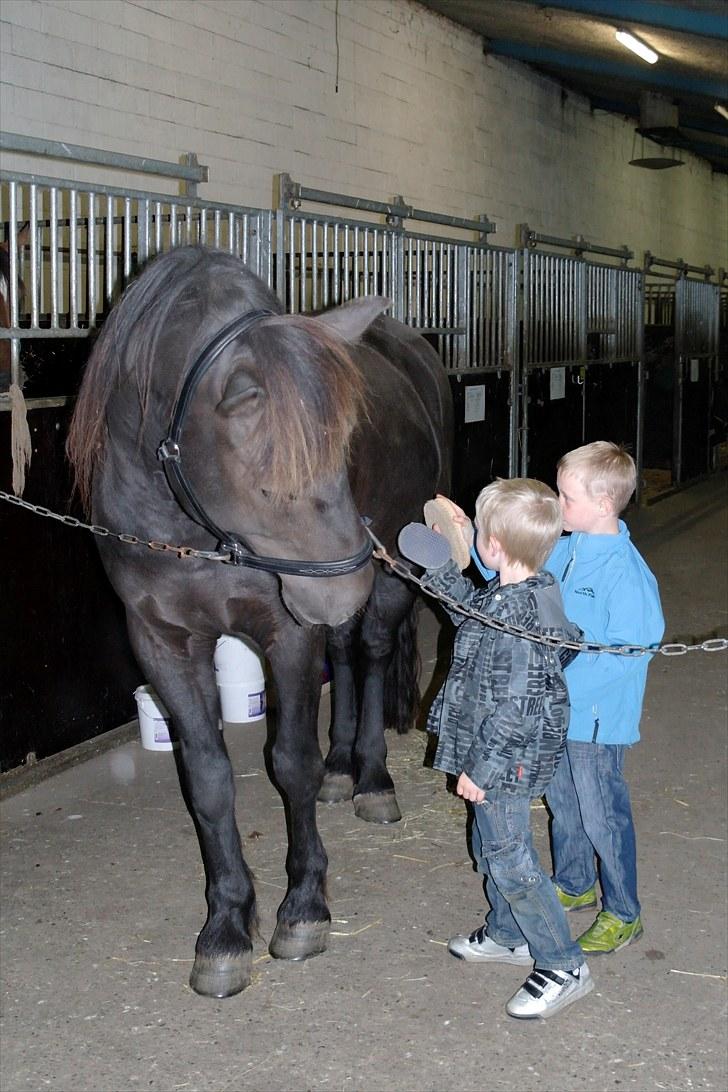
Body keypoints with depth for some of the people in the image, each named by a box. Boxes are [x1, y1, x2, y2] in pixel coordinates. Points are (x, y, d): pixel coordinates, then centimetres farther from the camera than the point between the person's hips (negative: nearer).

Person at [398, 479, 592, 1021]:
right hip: (503, 757, 10)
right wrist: (442, 570, 21)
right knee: (496, 847, 24)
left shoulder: (517, 615, -29)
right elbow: (475, 616, 23)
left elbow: (514, 706, -28)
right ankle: (507, 935, 42)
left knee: (510, 860, 0)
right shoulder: (520, 593, 1)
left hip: (507, 759, -10)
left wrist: (481, 768, -21)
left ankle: (564, 966, 11)